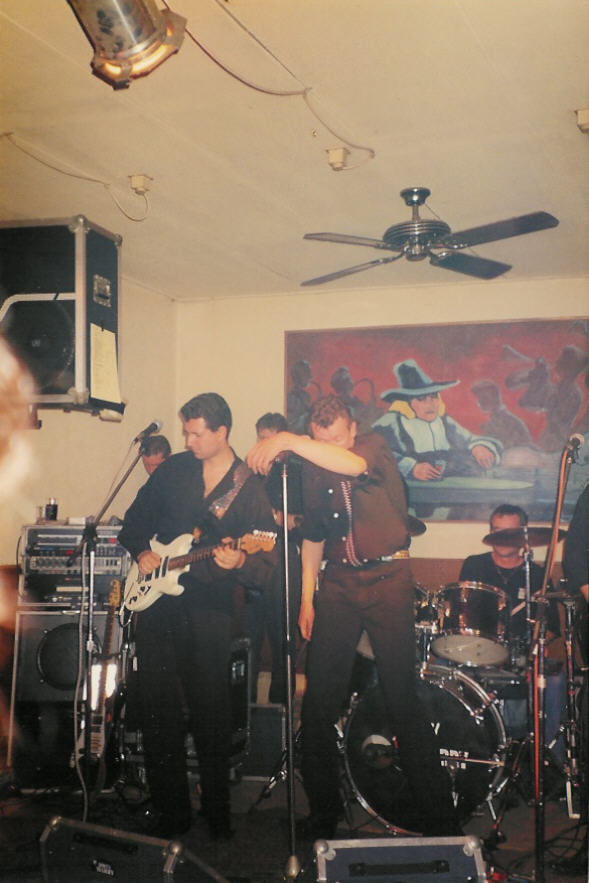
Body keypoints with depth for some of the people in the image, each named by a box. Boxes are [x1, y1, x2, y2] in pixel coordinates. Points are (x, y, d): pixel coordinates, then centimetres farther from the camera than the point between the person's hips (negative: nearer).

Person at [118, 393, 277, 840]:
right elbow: (136, 517, 21)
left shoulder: (249, 488, -3)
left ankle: (218, 816, 18)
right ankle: (170, 814, 18)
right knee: (158, 710, 5)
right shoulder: (174, 469, 8)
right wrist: (141, 552, 3)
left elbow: (266, 564, -7)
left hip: (208, 608, -3)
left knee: (211, 715, 0)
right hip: (156, 600, 4)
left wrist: (240, 562, -28)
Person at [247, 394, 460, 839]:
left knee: (402, 695, -6)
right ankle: (323, 809, 18)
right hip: (338, 583, 5)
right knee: (319, 698, 2)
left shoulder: (376, 447, -4)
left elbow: (353, 464, -30)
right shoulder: (313, 471, 11)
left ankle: (438, 815, 6)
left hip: (387, 580, -5)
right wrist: (307, 598, 13)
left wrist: (287, 441, -35)